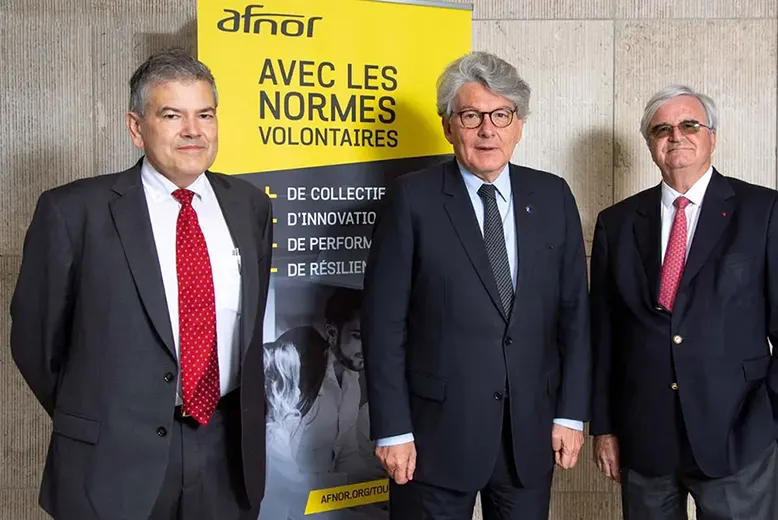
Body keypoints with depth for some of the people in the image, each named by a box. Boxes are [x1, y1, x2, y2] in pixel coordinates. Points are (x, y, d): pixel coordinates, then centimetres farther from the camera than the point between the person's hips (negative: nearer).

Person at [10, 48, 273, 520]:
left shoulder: (250, 206, 3)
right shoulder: (74, 211, -9)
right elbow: (36, 336, -1)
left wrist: (249, 416, 11)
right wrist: (88, 420, 7)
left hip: (228, 449, 4)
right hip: (113, 461, -3)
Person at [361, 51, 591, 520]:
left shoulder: (553, 197, 5)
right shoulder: (413, 198, -5)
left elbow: (574, 311, 6)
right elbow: (384, 321, -7)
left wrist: (571, 413, 2)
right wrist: (392, 429, -9)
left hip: (532, 432, 3)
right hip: (438, 431, -3)